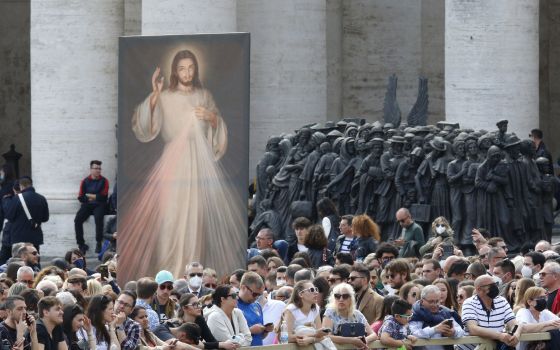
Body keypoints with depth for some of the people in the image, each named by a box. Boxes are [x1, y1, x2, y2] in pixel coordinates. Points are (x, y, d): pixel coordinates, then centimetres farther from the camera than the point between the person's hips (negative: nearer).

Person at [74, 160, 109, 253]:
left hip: (99, 205, -2)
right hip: (87, 205, 2)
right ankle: (81, 244, -19)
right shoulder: (85, 181, 8)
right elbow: (81, 198, 5)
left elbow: (103, 197, -5)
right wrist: (93, 197, -7)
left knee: (98, 218, -35)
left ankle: (99, 243, -30)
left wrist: (90, 196, -4)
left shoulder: (104, 181, 3)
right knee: (77, 219, -24)